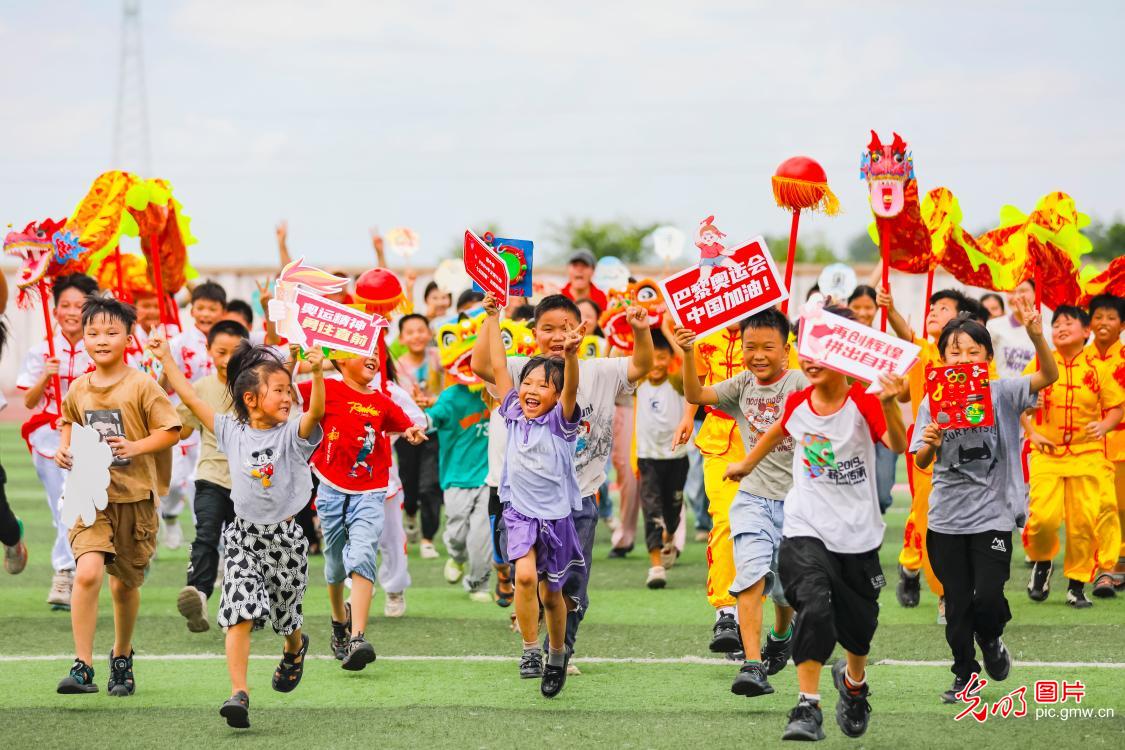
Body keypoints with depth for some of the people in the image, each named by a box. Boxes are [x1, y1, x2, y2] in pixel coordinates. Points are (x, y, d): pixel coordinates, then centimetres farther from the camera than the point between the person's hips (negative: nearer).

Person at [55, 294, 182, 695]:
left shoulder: (142, 386, -7)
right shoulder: (78, 389, 5)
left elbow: (171, 430, -6)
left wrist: (135, 447, -21)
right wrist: (64, 448, 7)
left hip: (134, 496, -1)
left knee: (124, 583, 13)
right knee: (87, 572, -20)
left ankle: (121, 659, 36)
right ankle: (82, 666, -17)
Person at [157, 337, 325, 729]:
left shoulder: (293, 435, -7)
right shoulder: (232, 432, 1)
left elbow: (315, 412, -28)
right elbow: (190, 398, 7)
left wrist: (318, 374, -44)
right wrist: (166, 358, 9)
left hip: (285, 538, -1)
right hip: (243, 537, 1)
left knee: (284, 615, 16)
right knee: (239, 613, -14)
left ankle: (295, 648, 52)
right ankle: (239, 693, -17)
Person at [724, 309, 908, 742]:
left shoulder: (863, 403, -14)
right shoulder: (797, 403, -3)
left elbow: (897, 446, -32)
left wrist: (890, 404, -49)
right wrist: (748, 463, 32)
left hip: (858, 533, -1)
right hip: (806, 530, 1)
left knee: (858, 624, 15)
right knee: (815, 606, -24)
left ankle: (853, 682, 48)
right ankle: (808, 709, -24)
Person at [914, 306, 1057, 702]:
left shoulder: (1002, 394, -4)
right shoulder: (932, 402, 0)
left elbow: (1049, 376, -18)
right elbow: (921, 462, 0)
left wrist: (1037, 337, -35)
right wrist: (931, 444, -23)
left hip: (992, 515, -2)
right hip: (947, 517, 2)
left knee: (988, 597, -10)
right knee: (957, 602, 7)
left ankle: (991, 640, 23)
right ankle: (965, 673, 24)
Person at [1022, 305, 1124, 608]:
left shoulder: (1097, 368, 2)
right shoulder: (1041, 364, 1)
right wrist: (1031, 433, -4)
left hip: (1088, 455, 1)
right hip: (1047, 455, -1)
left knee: (1084, 521, -2)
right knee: (1043, 517, -12)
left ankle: (1077, 585, 12)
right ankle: (1042, 561, 19)